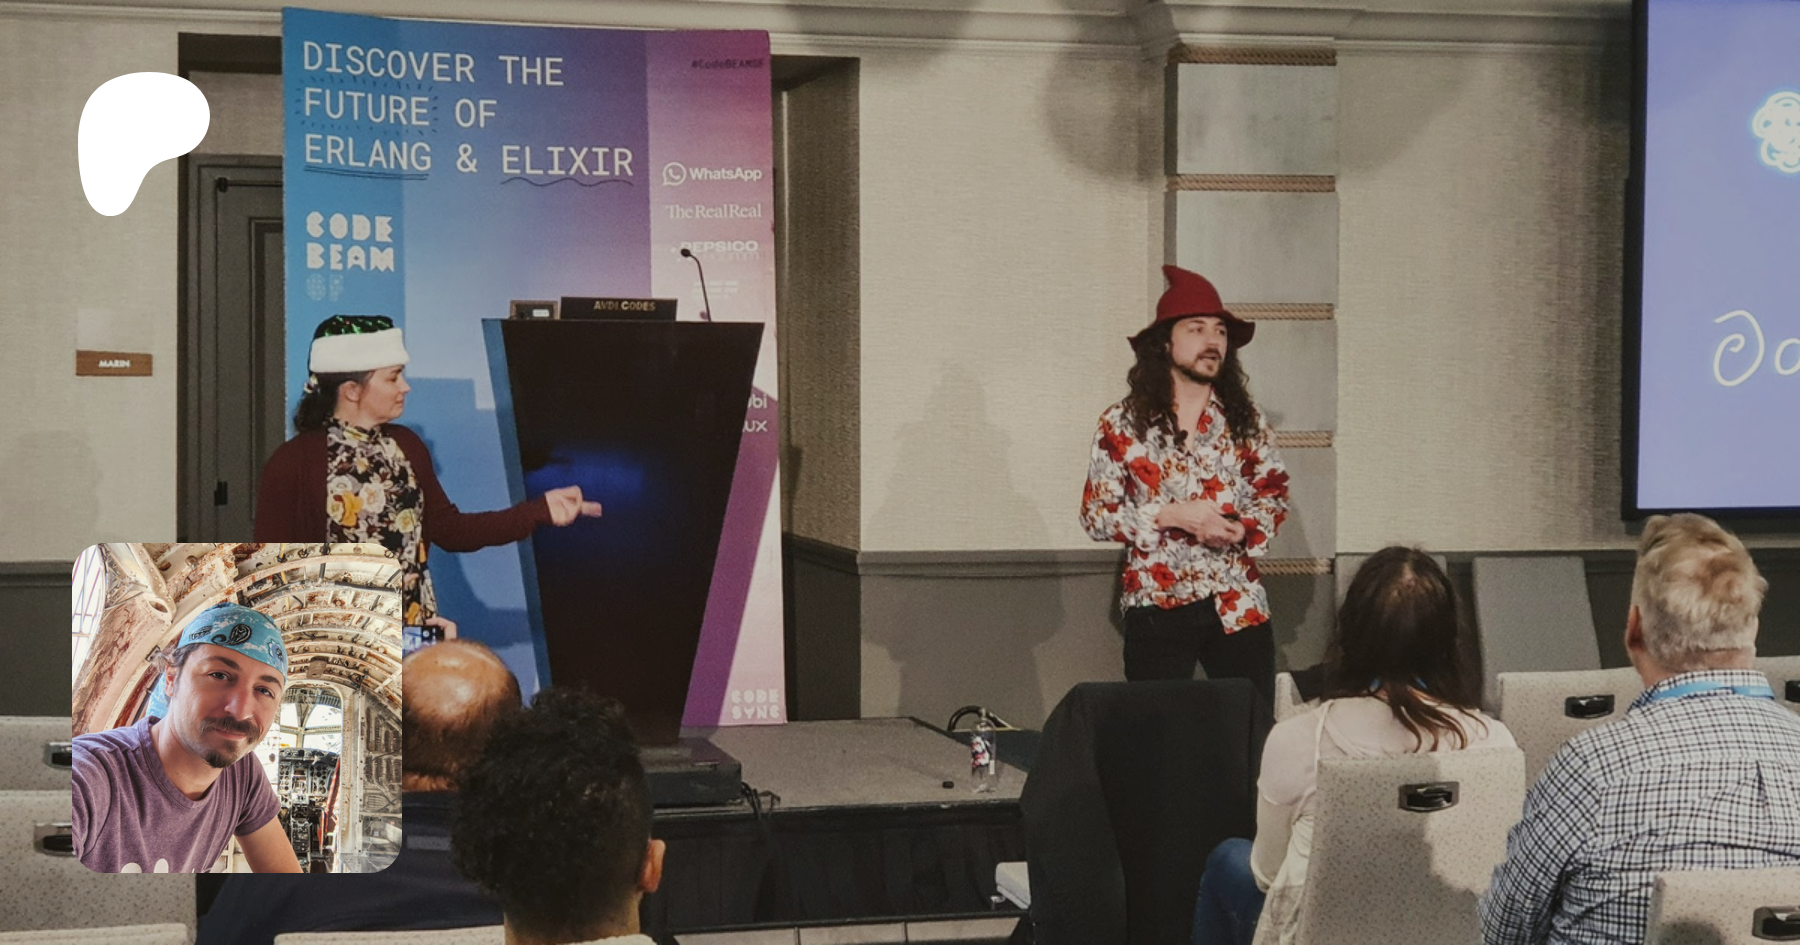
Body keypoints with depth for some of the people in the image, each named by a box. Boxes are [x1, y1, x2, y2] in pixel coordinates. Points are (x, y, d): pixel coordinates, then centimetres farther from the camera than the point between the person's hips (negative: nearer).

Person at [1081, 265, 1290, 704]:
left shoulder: (1245, 420, 6)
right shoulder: (1123, 424, -1)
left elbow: (1275, 495, 10)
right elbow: (1096, 514, -3)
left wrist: (1242, 530, -11)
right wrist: (1171, 515, -15)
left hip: (1240, 606, 2)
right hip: (1157, 607, -2)